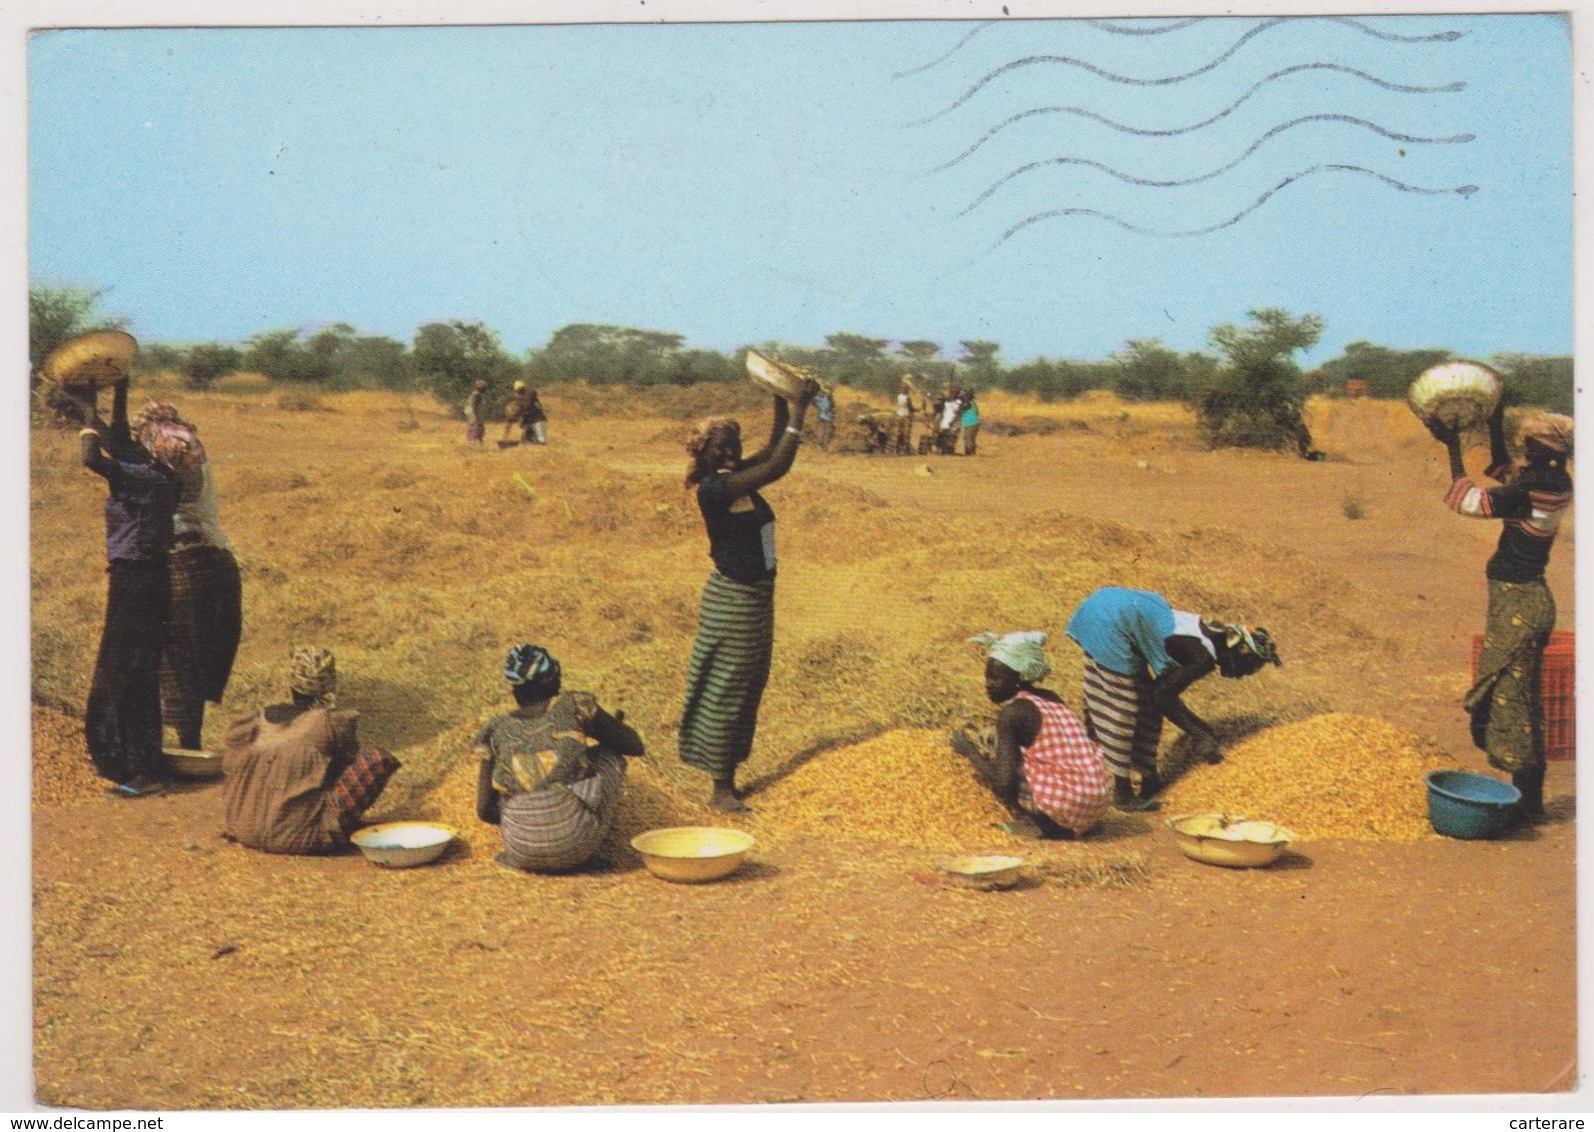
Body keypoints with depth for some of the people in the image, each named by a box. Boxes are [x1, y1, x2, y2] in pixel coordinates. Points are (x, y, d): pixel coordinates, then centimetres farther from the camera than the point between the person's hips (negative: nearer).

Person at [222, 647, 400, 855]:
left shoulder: (257, 722, 7)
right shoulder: (333, 722, -5)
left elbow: (228, 764, 18)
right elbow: (351, 764, 11)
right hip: (298, 838, -5)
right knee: (378, 760, -4)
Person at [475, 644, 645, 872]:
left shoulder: (496, 731, 10)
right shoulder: (575, 705, 4)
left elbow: (485, 810, 10)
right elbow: (635, 747, 14)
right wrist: (613, 727, 36)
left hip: (522, 854, 4)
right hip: (577, 846, -3)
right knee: (611, 752, 21)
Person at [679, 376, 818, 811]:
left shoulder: (737, 477, 5)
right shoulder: (713, 488, -20)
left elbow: (774, 448, 10)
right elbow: (777, 466, -27)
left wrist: (783, 402, -1)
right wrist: (796, 414, -21)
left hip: (757, 596, 9)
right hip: (732, 599, -9)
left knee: (749, 689, 15)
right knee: (725, 691, 0)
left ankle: (728, 779, 26)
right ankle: (721, 789, 10)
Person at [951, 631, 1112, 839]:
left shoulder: (1012, 712, -9)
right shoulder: (1051, 698, 13)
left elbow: (1003, 783, -14)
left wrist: (969, 750, 1)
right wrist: (1003, 740, 23)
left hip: (1066, 810, -8)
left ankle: (1038, 823, 0)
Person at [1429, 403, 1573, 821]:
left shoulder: (1535, 489, -22)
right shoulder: (1554, 482, 6)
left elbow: (1468, 500, -20)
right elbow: (1503, 471, 24)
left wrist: (1453, 448, -12)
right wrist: (1495, 427, 17)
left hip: (1517, 604, -10)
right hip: (1529, 600, 10)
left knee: (1510, 698, -3)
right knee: (1519, 700, 16)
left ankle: (1528, 803, 5)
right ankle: (1530, 798, 24)